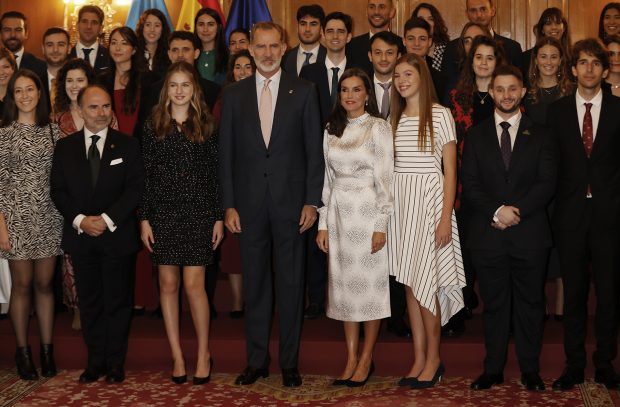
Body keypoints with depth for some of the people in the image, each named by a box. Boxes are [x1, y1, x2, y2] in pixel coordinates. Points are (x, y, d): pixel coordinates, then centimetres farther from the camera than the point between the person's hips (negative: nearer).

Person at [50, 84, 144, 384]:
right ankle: (95, 362, 18)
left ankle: (115, 364, 13)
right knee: (89, 302, 8)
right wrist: (80, 219, -11)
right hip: (80, 236, 2)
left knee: (117, 301, 4)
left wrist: (108, 219, -14)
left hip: (118, 234, -2)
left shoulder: (127, 145, 2)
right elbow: (58, 191, 5)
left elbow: (135, 188, -5)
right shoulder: (65, 147, 9)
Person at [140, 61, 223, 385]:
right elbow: (145, 174, 4)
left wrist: (219, 217, 0)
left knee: (193, 284, -5)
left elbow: (215, 174, 4)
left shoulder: (206, 126, 4)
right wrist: (144, 218, -1)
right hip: (163, 213, 1)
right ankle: (177, 356, 15)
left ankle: (203, 353, 11)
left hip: (198, 213, -1)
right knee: (168, 284, 5)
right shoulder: (153, 125, 5)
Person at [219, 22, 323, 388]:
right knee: (255, 283, 9)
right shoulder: (234, 94, 7)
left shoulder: (303, 91, 2)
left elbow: (314, 150, 1)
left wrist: (312, 201, -5)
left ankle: (290, 362, 17)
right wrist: (229, 204, 0)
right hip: (249, 203, 2)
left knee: (291, 283, 5)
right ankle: (257, 360, 20)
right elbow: (226, 153, 6)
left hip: (290, 201, -1)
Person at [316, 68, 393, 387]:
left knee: (370, 283, 0)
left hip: (368, 213, -5)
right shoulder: (332, 130, 11)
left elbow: (385, 178, -8)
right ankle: (351, 358, 12)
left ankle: (366, 359, 10)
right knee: (344, 284, 6)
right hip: (339, 214, 5)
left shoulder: (378, 127, -3)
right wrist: (323, 223, 7)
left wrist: (381, 225, -13)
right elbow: (328, 178, 12)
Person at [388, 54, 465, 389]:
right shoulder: (394, 118, 13)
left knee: (424, 283, -6)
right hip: (400, 203, 5)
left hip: (429, 201, -5)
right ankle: (419, 358, 12)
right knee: (409, 283, 6)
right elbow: (388, 166, 13)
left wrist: (446, 218, -12)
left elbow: (450, 170, -5)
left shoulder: (440, 115, -3)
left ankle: (433, 358, 9)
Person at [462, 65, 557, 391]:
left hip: (530, 234, 0)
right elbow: (470, 184, 0)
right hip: (488, 236, 0)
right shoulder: (476, 136, 9)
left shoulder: (539, 136, 8)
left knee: (530, 304, 7)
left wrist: (516, 211, -14)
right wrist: (497, 211, -15)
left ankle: (530, 370, 17)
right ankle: (493, 369, 17)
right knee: (494, 305, 7)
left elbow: (547, 184, -2)